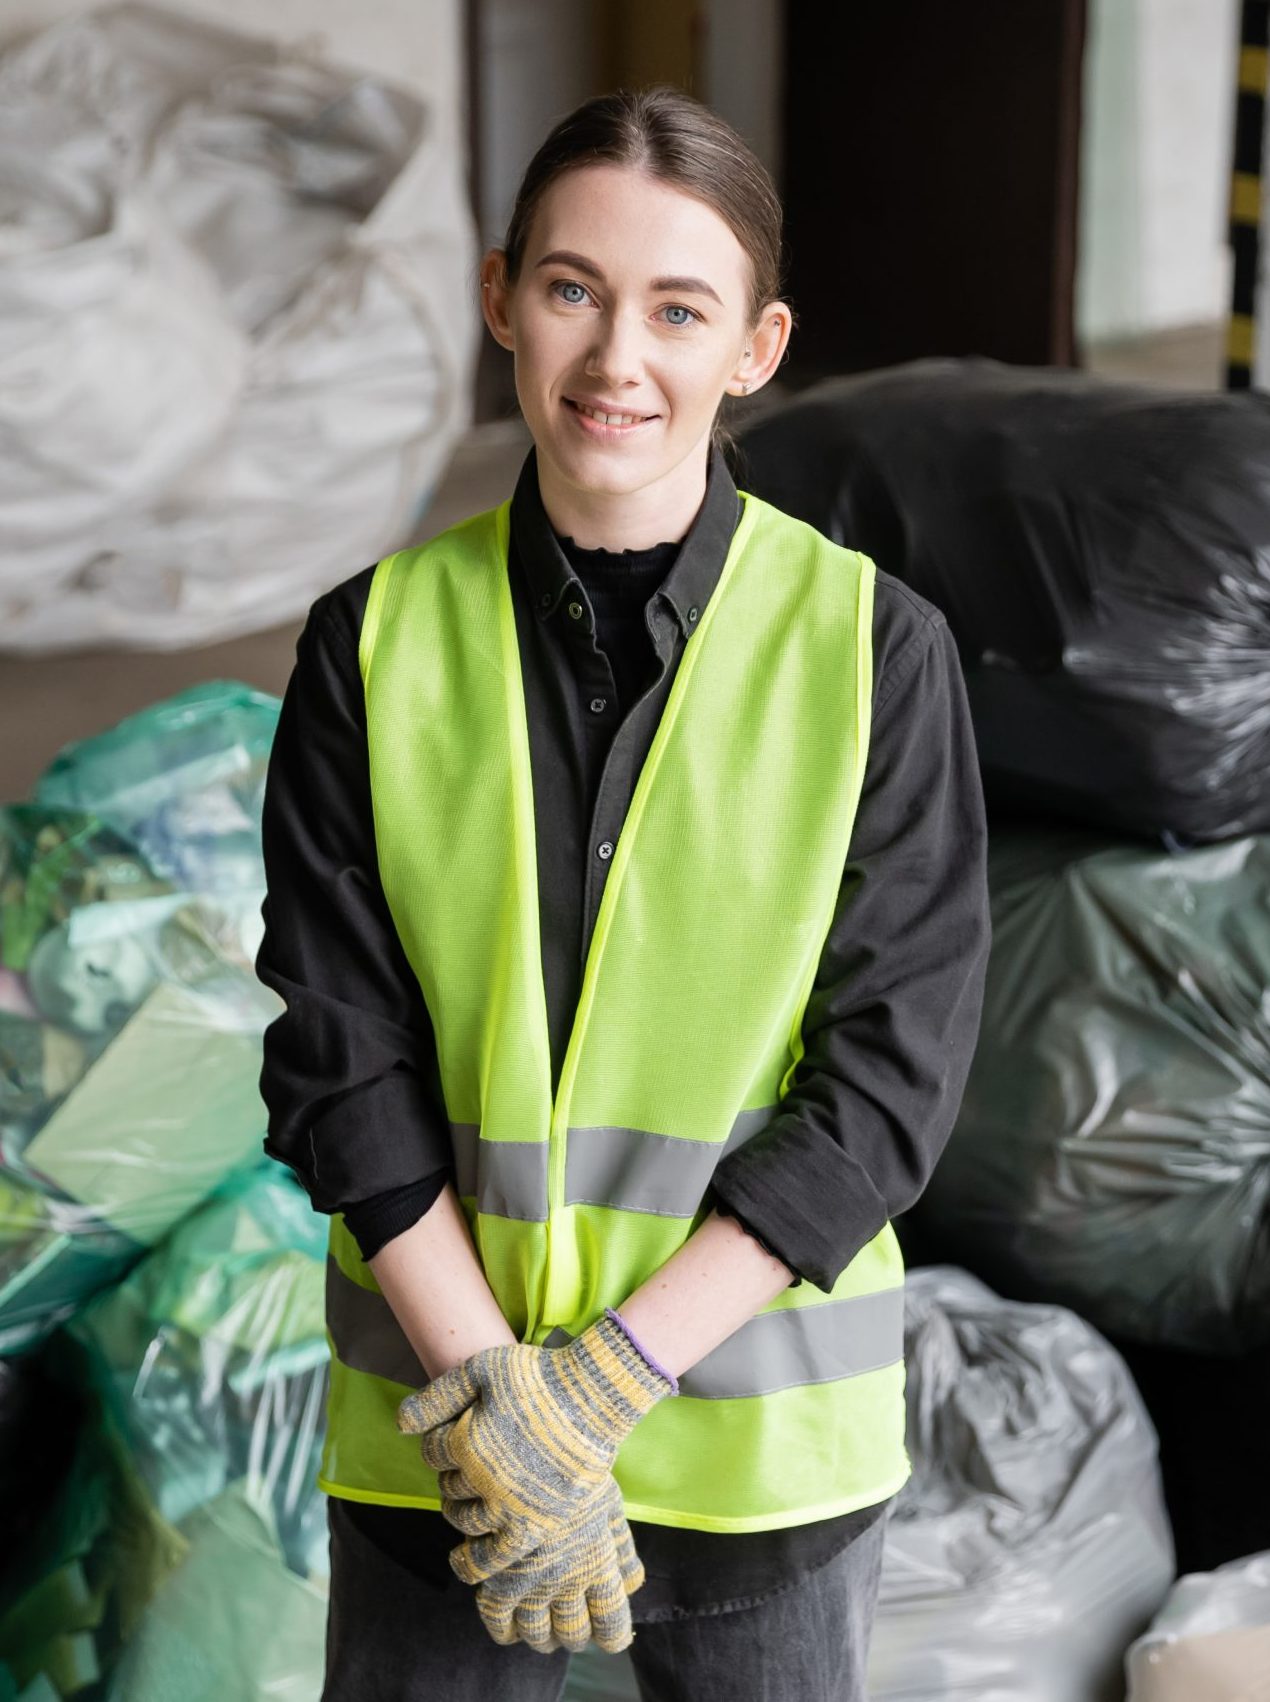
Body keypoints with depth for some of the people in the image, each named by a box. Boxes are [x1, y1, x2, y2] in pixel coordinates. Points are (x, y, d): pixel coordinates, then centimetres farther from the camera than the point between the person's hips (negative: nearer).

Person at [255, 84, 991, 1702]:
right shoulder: (380, 640, -3)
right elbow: (337, 1056, -5)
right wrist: (489, 1393, -14)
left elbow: (891, 1075, -9)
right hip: (429, 1429, 1)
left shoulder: (875, 647, -8)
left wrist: (600, 1380, -14)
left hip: (761, 1438, -1)